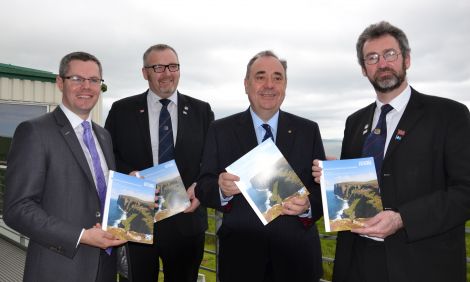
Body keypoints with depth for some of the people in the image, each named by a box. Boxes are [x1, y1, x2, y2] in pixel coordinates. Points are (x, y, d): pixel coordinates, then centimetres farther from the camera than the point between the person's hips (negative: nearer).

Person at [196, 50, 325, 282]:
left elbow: (323, 187, 1)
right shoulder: (220, 130, 0)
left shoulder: (308, 130, 2)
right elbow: (203, 188, -3)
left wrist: (308, 205, -20)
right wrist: (222, 189, -24)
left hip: (296, 256, 1)